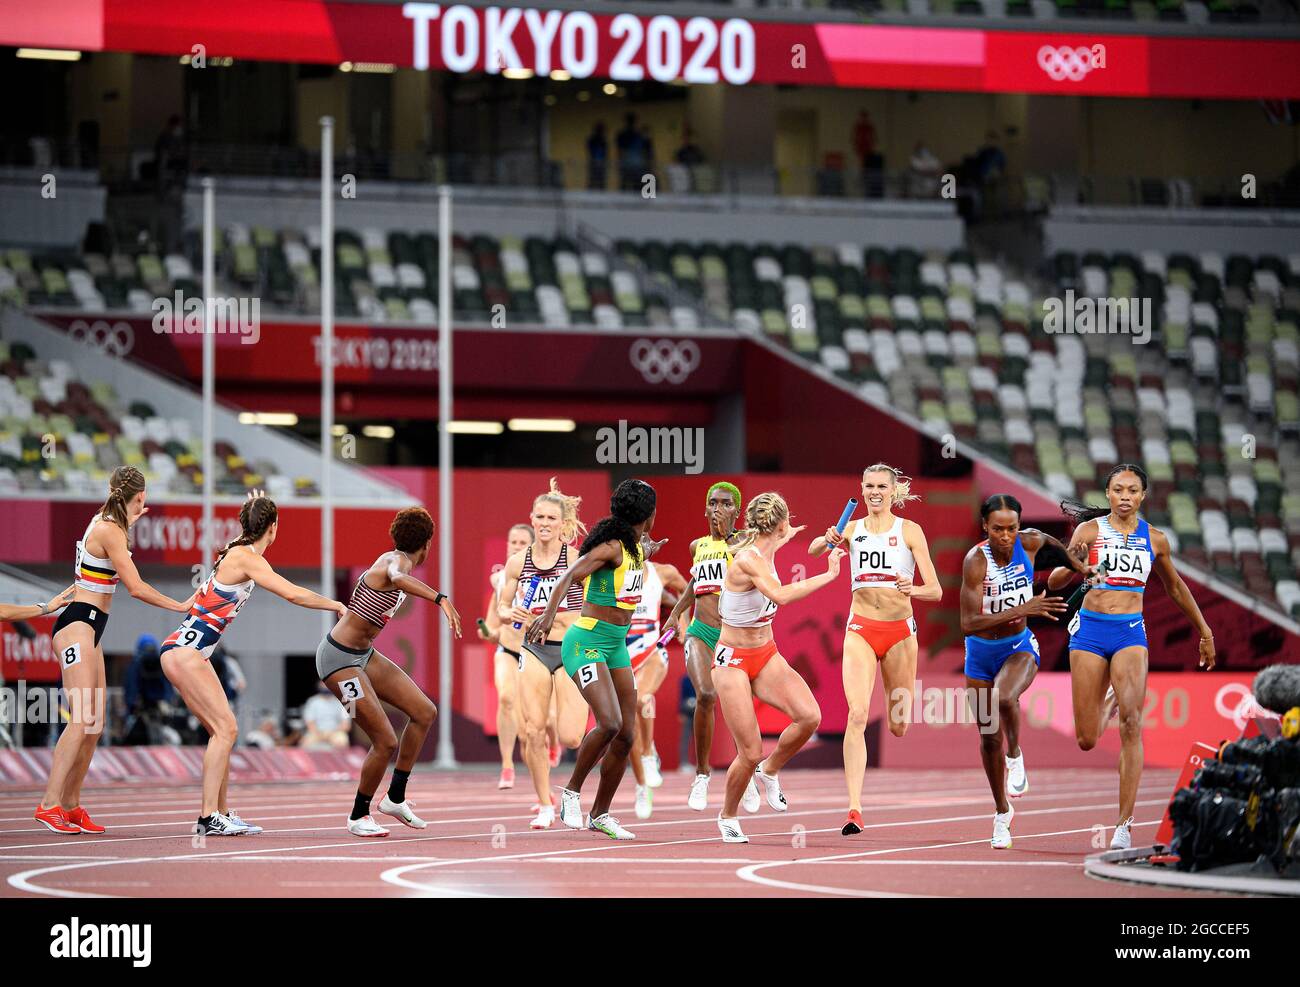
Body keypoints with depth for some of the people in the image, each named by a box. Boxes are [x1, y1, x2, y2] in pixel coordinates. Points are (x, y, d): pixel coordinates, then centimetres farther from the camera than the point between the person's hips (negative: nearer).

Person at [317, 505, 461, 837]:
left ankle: (395, 798, 14)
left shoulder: (395, 560, 9)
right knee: (386, 742, -11)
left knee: (425, 711, 5)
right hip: (339, 659, -10)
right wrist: (441, 598, -59)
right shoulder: (399, 562, -20)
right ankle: (358, 816, 10)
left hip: (363, 654, 10)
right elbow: (398, 578, -47)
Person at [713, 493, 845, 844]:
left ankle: (770, 770, 9)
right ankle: (727, 817, 19)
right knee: (751, 753, -9)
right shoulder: (748, 560, -23)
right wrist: (829, 575, -35)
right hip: (734, 661, -7)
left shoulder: (764, 552, 3)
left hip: (767, 656, 7)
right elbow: (781, 595, -40)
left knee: (809, 716, -19)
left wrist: (785, 537, 47)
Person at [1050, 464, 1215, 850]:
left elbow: (1174, 587, 23)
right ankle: (1108, 700, 43)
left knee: (1131, 725, -19)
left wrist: (1204, 632, 30)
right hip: (1090, 631, 0)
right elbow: (1055, 582, -6)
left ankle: (1124, 825, -18)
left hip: (1131, 633, 0)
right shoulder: (1089, 530, 0)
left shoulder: (1154, 539, 7)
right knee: (1086, 741, 3)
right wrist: (1072, 565, -29)